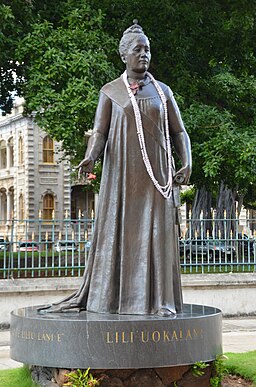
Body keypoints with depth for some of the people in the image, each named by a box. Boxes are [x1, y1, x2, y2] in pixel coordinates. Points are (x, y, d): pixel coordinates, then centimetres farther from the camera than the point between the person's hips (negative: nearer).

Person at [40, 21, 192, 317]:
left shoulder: (162, 91, 12)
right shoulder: (110, 92, 8)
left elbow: (179, 133, 10)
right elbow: (99, 133, -1)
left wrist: (187, 163, -7)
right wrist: (90, 158, -21)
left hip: (156, 173, 1)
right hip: (121, 173, -1)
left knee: (156, 232, -4)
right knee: (116, 232, -1)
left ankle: (159, 300, -3)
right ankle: (100, 295, 5)